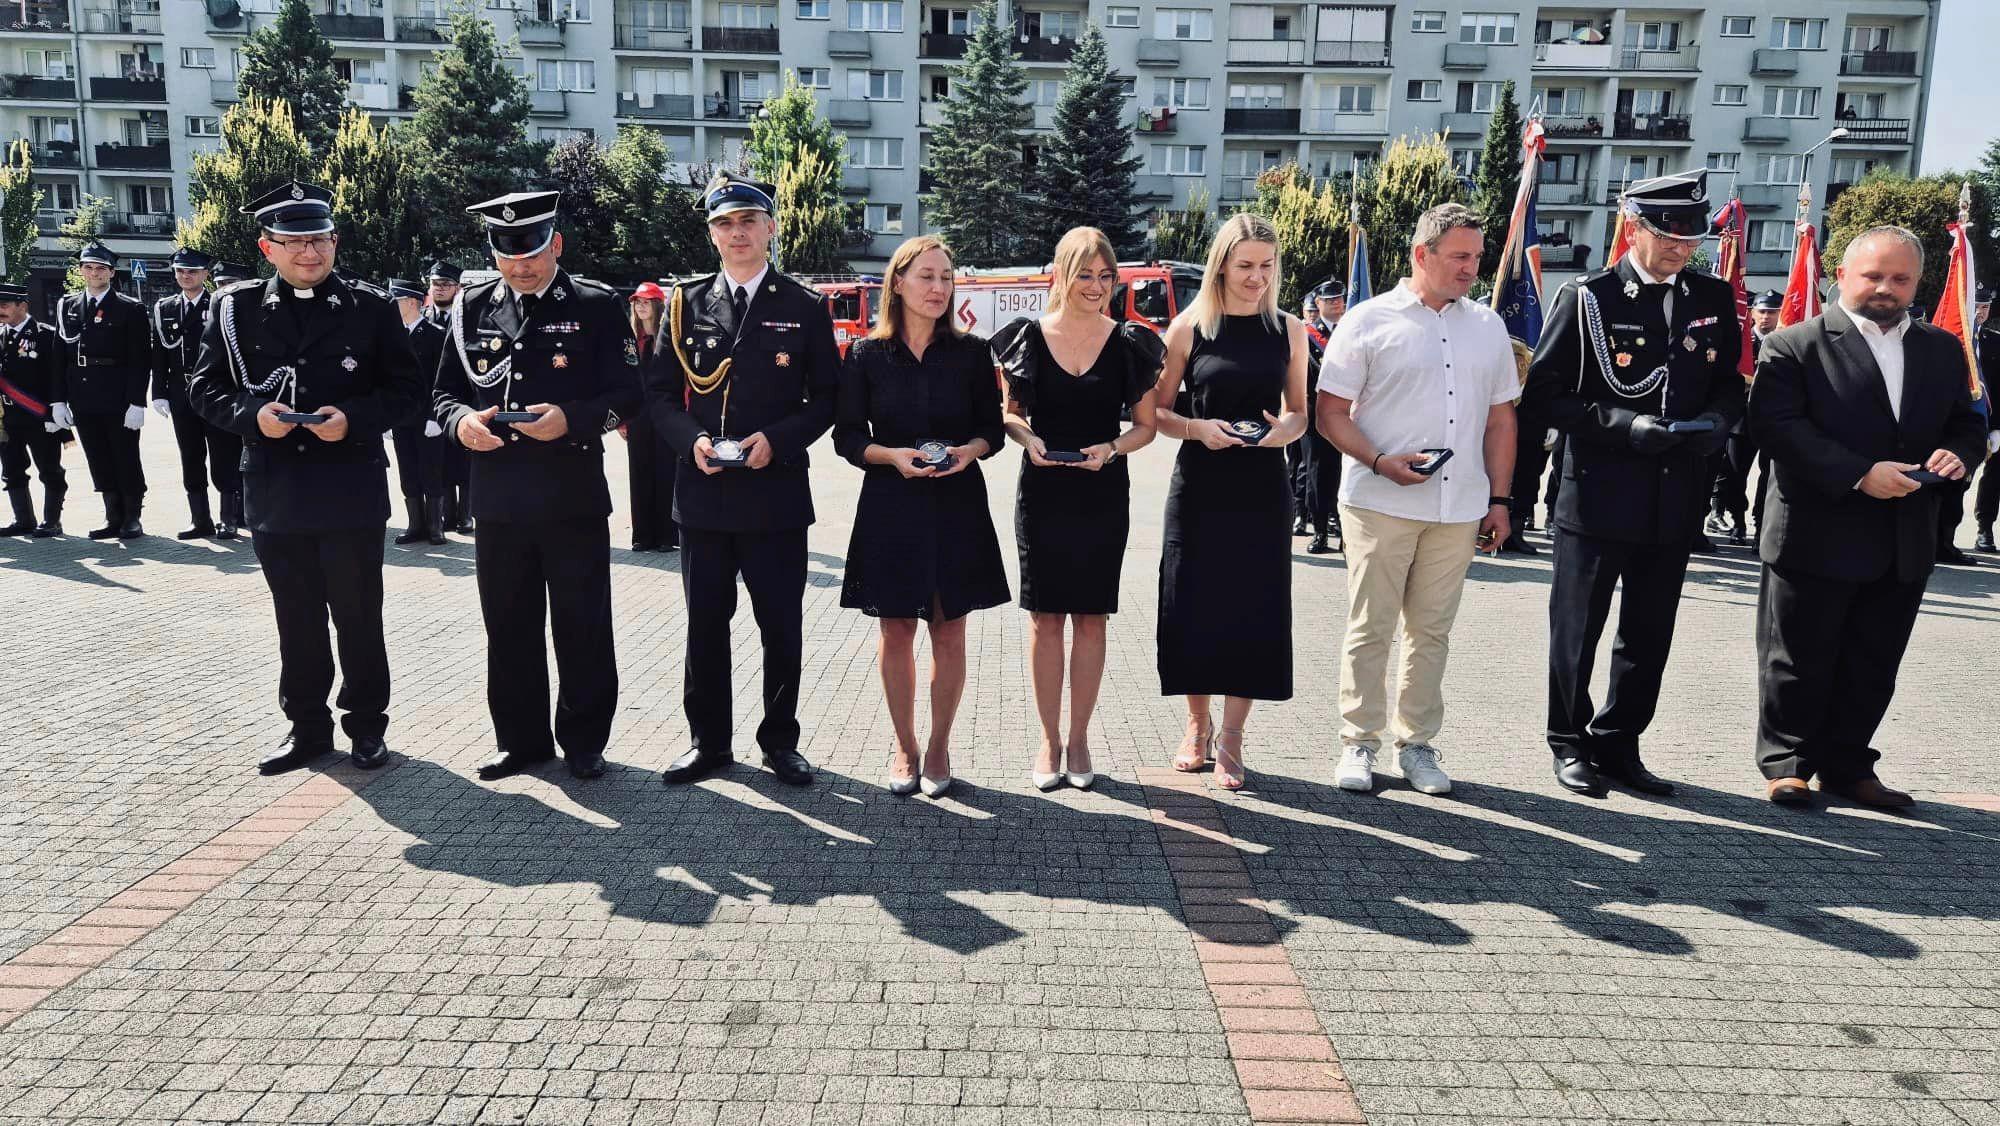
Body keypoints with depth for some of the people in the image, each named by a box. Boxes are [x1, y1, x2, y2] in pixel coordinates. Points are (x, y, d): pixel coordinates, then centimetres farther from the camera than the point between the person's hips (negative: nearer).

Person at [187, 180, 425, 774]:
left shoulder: (369, 308, 1)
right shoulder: (235, 308, 6)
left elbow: (408, 390, 1)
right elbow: (205, 388, 8)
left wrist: (354, 418, -15)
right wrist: (251, 415, -11)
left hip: (351, 489, -2)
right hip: (274, 490, 2)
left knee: (358, 615, 6)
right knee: (296, 618, 12)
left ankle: (366, 725, 21)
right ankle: (307, 726, 26)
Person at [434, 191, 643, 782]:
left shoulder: (596, 306, -1)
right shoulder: (472, 307, 9)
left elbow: (625, 395, -4)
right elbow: (446, 390, 12)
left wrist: (571, 419, -21)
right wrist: (461, 421, -10)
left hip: (574, 495, -3)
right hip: (498, 495, 3)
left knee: (582, 624, 5)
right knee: (509, 626, 11)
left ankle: (584, 740, 19)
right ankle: (521, 738, 25)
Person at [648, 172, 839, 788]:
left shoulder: (805, 308, 3)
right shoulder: (687, 304, 8)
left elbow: (826, 398, 2)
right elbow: (661, 392, 9)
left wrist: (777, 440, -13)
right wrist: (691, 438, -10)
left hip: (775, 493, -2)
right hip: (702, 494, 2)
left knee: (782, 627, 5)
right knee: (705, 624, 10)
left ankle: (780, 739, 22)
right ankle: (708, 741, 23)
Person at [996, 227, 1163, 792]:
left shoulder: (1130, 343, 1)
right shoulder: (1028, 336, 1)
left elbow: (1145, 425, 6)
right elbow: (1009, 411, 9)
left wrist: (1111, 449, -13)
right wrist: (1027, 438, -11)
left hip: (1103, 495, 0)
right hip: (1042, 492, 0)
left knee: (1091, 618, 6)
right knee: (1045, 617, 3)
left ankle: (1078, 739, 18)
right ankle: (1049, 741, 15)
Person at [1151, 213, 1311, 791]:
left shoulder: (1288, 330, 6)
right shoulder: (1190, 326, 0)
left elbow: (1299, 412, 13)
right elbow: (1156, 412, 3)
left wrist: (1286, 429, -9)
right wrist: (1196, 427, -15)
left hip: (1262, 490, 1)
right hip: (1199, 488, -1)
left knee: (1254, 611, 0)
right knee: (1193, 608, 3)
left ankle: (1231, 738, 12)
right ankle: (1197, 725, 23)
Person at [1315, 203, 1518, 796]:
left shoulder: (1488, 326, 14)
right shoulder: (1370, 320, -1)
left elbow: (1500, 418, 16)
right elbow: (1330, 412, -3)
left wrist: (1499, 499, 10)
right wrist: (1381, 463, -16)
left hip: (1459, 508, 4)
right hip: (1380, 502, -4)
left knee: (1431, 630, 9)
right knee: (1370, 627, 2)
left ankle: (1417, 743, 19)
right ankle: (1359, 742, 13)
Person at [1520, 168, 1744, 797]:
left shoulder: (1714, 300, 8)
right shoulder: (1586, 298, -6)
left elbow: (1730, 385, 16)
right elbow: (1542, 397, -8)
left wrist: (1716, 422, -6)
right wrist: (1622, 424, -19)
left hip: (1675, 503, 4)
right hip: (1595, 499, -4)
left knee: (1649, 637, 12)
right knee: (1576, 631, 7)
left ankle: (1618, 744, 27)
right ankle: (1570, 744, 23)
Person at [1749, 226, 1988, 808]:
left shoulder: (1943, 350, 13)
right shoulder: (1794, 345, -6)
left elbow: (1968, 423, 17)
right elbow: (1777, 426, -16)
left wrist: (1957, 453, -7)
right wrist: (1859, 474, -22)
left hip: (1906, 546, 6)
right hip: (1816, 538, -5)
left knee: (1872, 669, 13)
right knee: (1798, 664, 5)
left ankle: (1848, 766, 26)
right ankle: (1785, 764, 18)